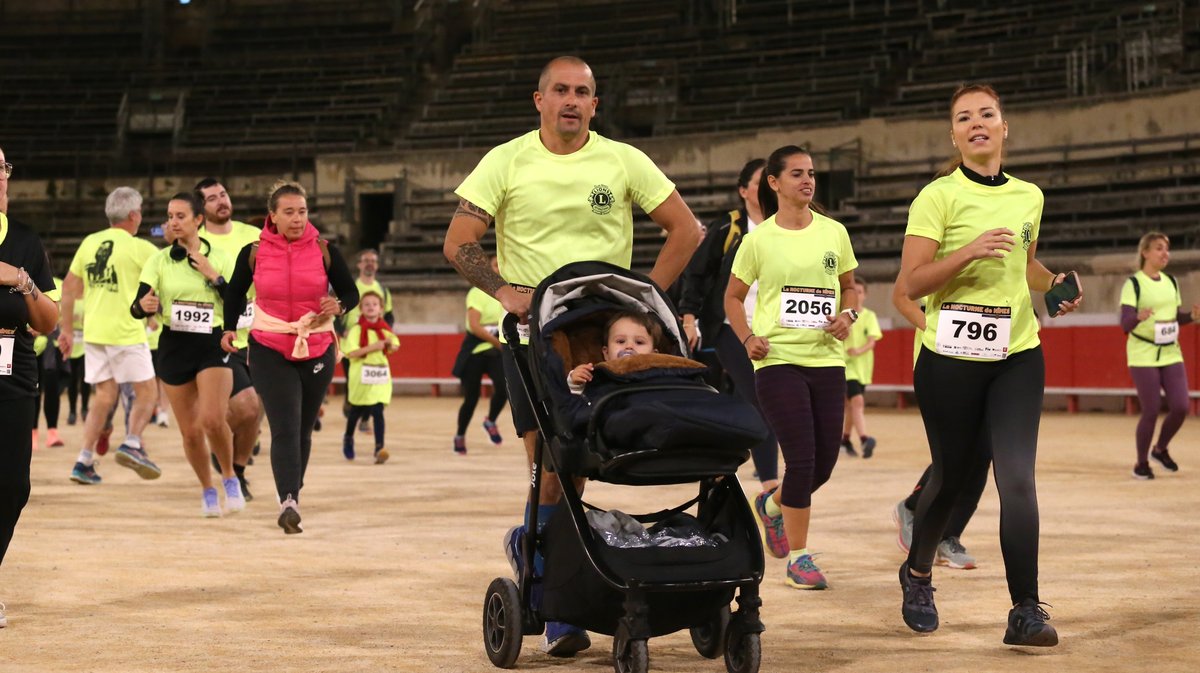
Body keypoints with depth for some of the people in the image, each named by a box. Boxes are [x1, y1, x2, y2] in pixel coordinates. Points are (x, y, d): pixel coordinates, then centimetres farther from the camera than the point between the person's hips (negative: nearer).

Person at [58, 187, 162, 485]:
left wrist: (67, 329, 18)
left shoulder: (89, 243, 9)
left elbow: (69, 288, 12)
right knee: (147, 391, 6)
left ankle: (85, 461, 6)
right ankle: (132, 444, -12)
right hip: (126, 333, -6)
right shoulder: (139, 248, -8)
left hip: (93, 332, 6)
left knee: (105, 396, 12)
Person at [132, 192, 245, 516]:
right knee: (190, 431, 4)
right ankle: (208, 490, 26)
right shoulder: (159, 261, 2)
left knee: (213, 419, -20)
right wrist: (144, 305, -29)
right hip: (174, 347, 2)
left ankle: (229, 478, 6)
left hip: (213, 345, -2)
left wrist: (215, 277, -14)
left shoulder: (220, 259, 1)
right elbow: (137, 307, -6)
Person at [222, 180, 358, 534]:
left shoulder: (324, 251, -2)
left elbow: (350, 292, 4)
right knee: (285, 428, -15)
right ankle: (288, 502, -25)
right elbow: (235, 293, 13)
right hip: (269, 350, -2)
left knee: (303, 428, 10)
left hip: (317, 350, 2)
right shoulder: (253, 253, -2)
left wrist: (338, 305, -18)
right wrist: (230, 329, 0)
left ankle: (292, 492, 29)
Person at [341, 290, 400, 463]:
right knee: (356, 410, 14)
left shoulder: (384, 328, 6)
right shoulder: (356, 329, -8)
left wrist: (390, 343, -7)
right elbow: (351, 352, -17)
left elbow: (395, 346, 16)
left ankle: (379, 448, -16)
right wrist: (372, 347, -24)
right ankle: (348, 439, 39)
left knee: (378, 411, -11)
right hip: (361, 375, -2)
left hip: (381, 375, 2)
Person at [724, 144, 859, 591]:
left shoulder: (834, 233, 6)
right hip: (778, 359, -4)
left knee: (824, 463, 6)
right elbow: (733, 297, 9)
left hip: (827, 359, 4)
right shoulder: (758, 240, -1)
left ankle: (772, 504, 39)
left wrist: (848, 314, -3)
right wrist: (747, 339, -7)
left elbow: (849, 287, 18)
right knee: (802, 458, -11)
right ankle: (798, 558, 3)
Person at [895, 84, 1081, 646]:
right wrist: (970, 250, -25)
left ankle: (1025, 611, -10)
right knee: (951, 475, 9)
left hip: (1017, 356, 3)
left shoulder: (1029, 197, 9)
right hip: (950, 359, -3)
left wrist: (1053, 285, 7)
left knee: (1017, 477, -12)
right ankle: (917, 574, 37)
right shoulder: (938, 197, -6)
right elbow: (911, 284, -13)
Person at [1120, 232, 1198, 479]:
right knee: (1151, 412, -6)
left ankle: (1161, 449, 23)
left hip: (1171, 354, 6)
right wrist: (1139, 317, -36)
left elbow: (1177, 317, 18)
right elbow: (1125, 323, -14)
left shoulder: (1171, 282, 11)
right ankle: (1141, 464, 13)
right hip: (1143, 356, -6)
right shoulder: (1133, 284, -8)